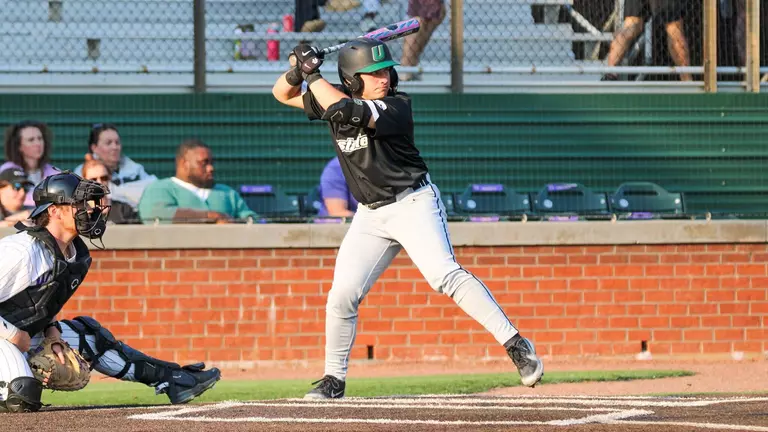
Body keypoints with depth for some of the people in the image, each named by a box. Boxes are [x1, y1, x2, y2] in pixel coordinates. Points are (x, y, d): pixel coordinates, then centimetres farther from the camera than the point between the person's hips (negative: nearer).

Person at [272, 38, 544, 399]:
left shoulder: (397, 105, -16)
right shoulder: (335, 100, 0)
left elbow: (347, 111, -31)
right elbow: (283, 94, 8)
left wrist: (313, 74, -23)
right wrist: (299, 69, -12)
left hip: (413, 203, -5)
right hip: (370, 216, 5)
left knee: (444, 275, -23)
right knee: (341, 296, 0)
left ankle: (515, 345, -24)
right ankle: (334, 379, 16)